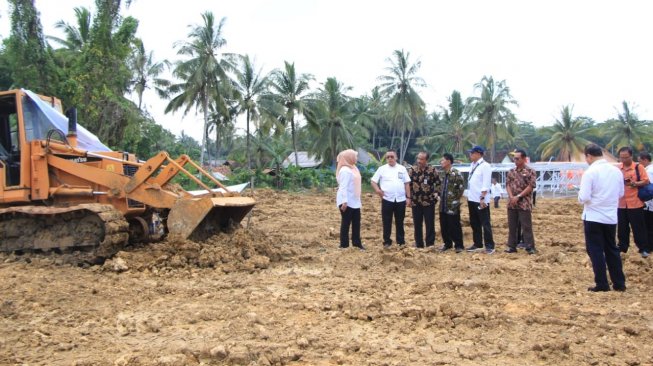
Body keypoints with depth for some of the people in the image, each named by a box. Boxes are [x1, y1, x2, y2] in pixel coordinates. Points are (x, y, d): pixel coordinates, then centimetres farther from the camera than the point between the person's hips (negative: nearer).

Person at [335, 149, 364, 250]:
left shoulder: (353, 168, 14)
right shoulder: (344, 170, -16)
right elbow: (343, 187, -22)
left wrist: (358, 199, 19)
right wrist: (344, 201, -27)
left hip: (355, 202, 9)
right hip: (347, 202, -9)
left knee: (356, 223, 12)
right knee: (346, 223, -1)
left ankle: (357, 243, 21)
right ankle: (344, 245, 7)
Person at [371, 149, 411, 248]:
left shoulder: (402, 169, 7)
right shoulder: (382, 169, 3)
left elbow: (407, 184, 8)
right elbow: (373, 181, 3)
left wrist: (408, 197, 2)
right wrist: (377, 189, -15)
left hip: (401, 200, 1)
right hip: (387, 200, -1)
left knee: (400, 222, 10)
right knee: (387, 222, 3)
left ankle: (401, 241, 19)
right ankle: (387, 241, 12)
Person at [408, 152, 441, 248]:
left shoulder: (432, 170, -4)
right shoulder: (412, 169, 2)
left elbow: (438, 183, 5)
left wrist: (436, 194, -3)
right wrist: (408, 197, 3)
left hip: (429, 201, -2)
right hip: (415, 202, 2)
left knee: (430, 224, 0)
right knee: (417, 224, 9)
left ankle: (430, 243, 8)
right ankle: (419, 244, 19)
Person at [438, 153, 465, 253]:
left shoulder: (456, 173, -14)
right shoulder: (443, 174, 12)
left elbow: (461, 187, -16)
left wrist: (455, 199, -12)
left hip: (452, 205, -8)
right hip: (443, 205, 8)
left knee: (454, 226, -2)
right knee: (444, 226, 13)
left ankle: (459, 245, 8)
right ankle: (447, 243, 25)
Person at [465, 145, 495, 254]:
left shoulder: (485, 166, -12)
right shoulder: (472, 165, 13)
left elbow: (486, 184, -17)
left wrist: (482, 198, -21)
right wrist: (469, 196, 15)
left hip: (481, 200, -9)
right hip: (471, 199, 9)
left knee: (485, 223, -2)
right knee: (474, 223, 14)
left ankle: (489, 246, 4)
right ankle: (477, 244, 24)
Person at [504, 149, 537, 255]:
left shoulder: (530, 171, -5)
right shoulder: (511, 171, 12)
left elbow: (530, 186, -11)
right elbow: (507, 184, 9)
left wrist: (518, 196, -14)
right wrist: (511, 196, -8)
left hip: (524, 203, -5)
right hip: (512, 203, 5)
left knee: (526, 226, -3)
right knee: (512, 226, 9)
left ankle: (530, 247, 2)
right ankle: (512, 246, 16)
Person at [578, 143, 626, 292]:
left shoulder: (590, 172, -15)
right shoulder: (616, 171, 3)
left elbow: (584, 198, -19)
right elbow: (621, 193, 14)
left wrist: (580, 195, 2)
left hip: (593, 217, -6)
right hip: (611, 217, 6)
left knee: (595, 250, 5)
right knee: (612, 249, 16)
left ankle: (602, 284, 7)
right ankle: (619, 283, 21)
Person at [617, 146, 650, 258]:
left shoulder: (638, 167, -4)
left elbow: (646, 181, -5)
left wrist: (635, 184, -21)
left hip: (635, 203, -3)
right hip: (621, 204, 3)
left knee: (638, 228, 4)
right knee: (622, 228, 11)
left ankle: (644, 249, 15)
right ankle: (622, 247, 23)